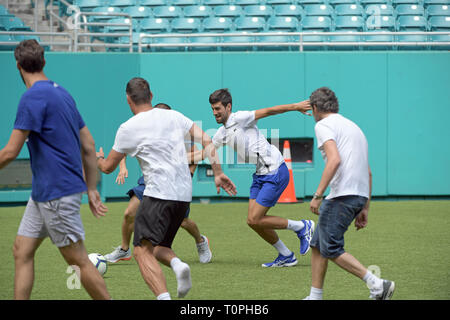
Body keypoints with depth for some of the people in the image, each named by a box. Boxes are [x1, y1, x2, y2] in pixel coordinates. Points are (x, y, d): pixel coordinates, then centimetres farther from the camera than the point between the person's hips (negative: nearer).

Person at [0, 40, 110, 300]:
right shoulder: (61, 93, 12)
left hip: (57, 194, -9)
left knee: (78, 260, -2)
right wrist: (92, 189, 19)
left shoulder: (33, 97, -16)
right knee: (22, 251, 9)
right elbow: (89, 147, 14)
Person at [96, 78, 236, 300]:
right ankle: (177, 264, -12)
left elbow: (107, 167, 11)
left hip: (158, 194, -7)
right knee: (158, 247, 21)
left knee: (142, 251, -10)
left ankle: (164, 297, -32)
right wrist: (218, 173, 11)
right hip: (184, 195, 7)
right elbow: (207, 141, 8)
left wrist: (98, 159, 34)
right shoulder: (173, 116, 13)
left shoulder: (128, 128, 0)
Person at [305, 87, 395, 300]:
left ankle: (377, 285, -12)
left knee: (331, 249, -7)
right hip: (360, 195, 9)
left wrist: (318, 195, -19)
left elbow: (335, 160, -19)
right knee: (317, 245, 14)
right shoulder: (353, 126, 25)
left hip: (342, 195, -9)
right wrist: (365, 209, 24)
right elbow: (368, 172, 23)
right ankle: (315, 297, 14)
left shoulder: (323, 125, -2)